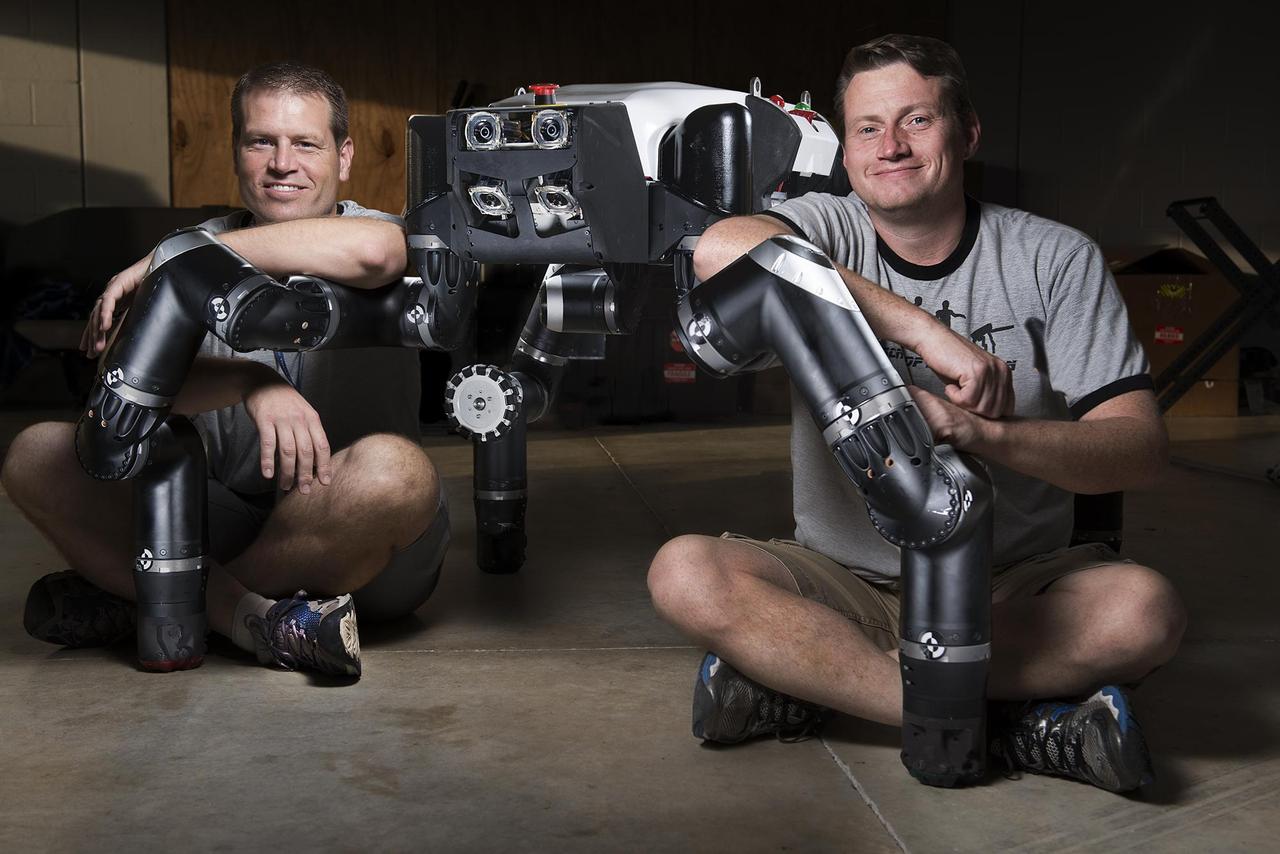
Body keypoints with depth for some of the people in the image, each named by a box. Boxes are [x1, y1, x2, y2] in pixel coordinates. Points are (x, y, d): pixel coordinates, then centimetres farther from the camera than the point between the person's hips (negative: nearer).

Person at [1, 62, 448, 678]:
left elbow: (370, 250, -32)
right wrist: (252, 381, -32)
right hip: (224, 525, 3)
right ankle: (250, 616, -26)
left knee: (393, 468, -36)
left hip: (359, 556, -3)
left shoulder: (368, 231, -3)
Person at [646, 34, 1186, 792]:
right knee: (685, 573, -26)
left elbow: (1141, 447, -9)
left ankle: (804, 680, -22)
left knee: (1145, 609, -29)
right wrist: (926, 331, -33)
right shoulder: (826, 231, -3)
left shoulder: (1054, 258, -1)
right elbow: (722, 251, -29)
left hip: (1011, 590, 0)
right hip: (845, 583, 0)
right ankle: (1013, 723, -26)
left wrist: (985, 435, -28)